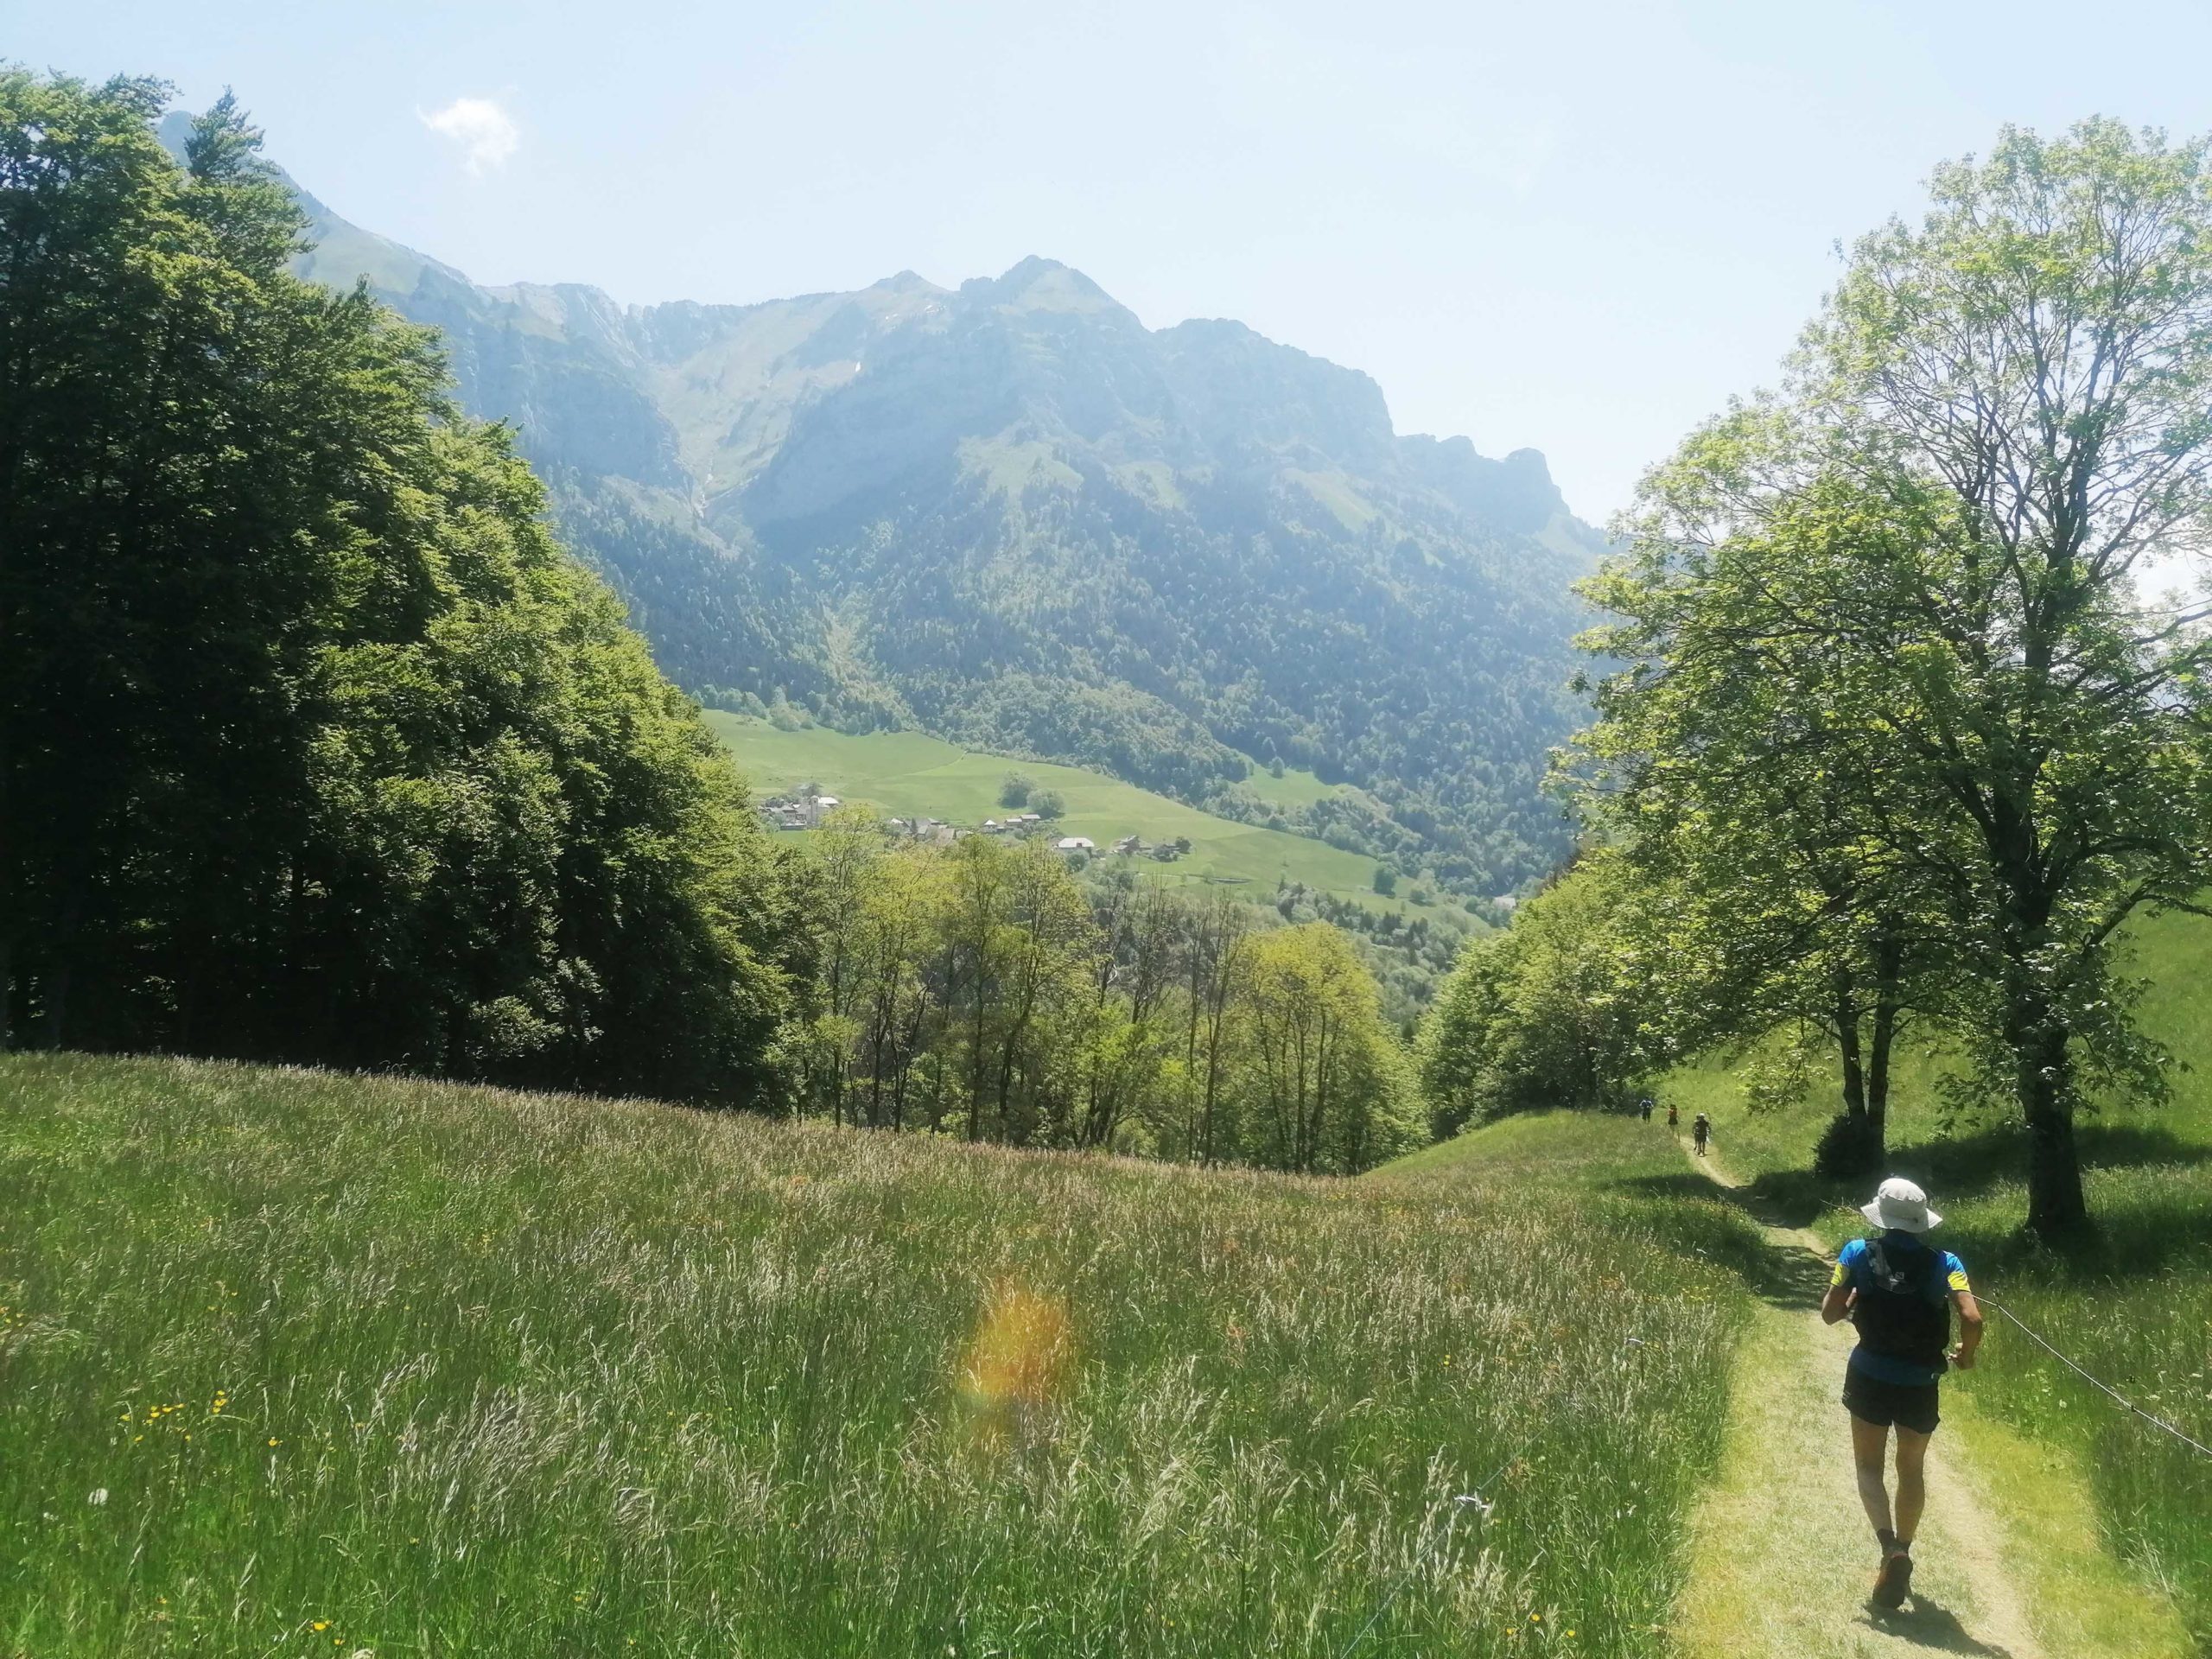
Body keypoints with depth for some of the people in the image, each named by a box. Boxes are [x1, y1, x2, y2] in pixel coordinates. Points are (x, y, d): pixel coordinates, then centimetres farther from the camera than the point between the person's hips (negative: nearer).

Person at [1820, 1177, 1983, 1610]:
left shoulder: (1859, 1254, -7)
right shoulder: (1944, 1264, -7)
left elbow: (1829, 1313, -7)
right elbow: (1972, 1319, -19)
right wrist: (1966, 1354, 1)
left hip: (1870, 1378, -1)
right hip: (1920, 1384, 1)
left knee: (1869, 1466, 11)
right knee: (1911, 1469, 22)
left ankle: (1890, 1546, -12)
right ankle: (1901, 1557, 28)